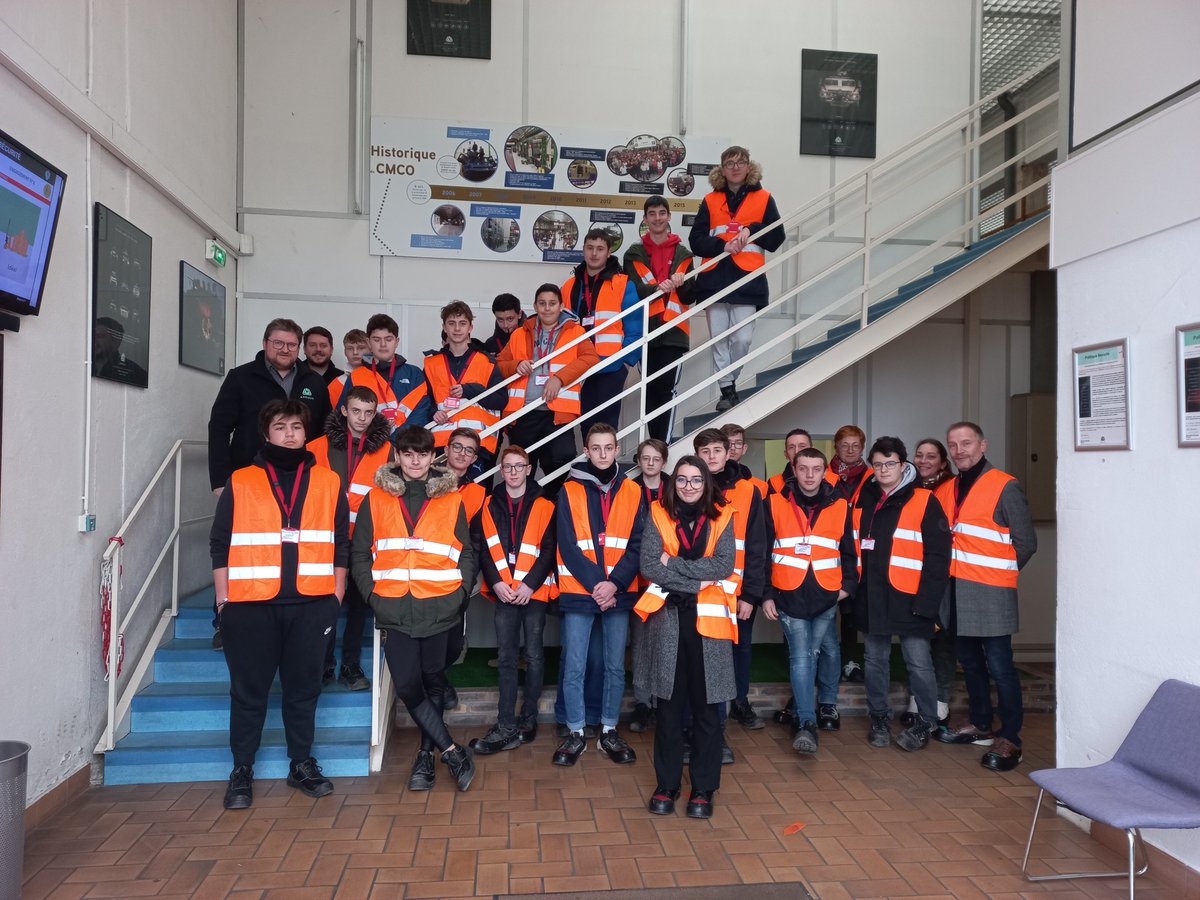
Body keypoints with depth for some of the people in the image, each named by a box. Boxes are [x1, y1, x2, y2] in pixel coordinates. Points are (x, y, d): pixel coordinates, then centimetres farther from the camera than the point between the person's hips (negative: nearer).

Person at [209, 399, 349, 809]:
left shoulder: (328, 483, 9)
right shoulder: (239, 483, 6)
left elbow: (341, 545, 10)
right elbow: (219, 545, 6)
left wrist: (336, 597, 4)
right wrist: (223, 599, 0)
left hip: (311, 605, 1)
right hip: (250, 605, -1)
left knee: (303, 688, 9)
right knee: (249, 690, 6)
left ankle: (301, 764, 23)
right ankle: (242, 770, 20)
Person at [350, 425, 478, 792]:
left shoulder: (452, 499, 6)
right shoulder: (376, 499, 7)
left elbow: (468, 554, 9)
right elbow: (359, 553, 8)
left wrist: (459, 592, -2)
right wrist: (372, 593, -2)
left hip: (439, 607, 0)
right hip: (394, 609, 0)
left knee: (432, 681, 9)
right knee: (407, 685, -6)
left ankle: (427, 754, 26)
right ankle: (453, 752, 6)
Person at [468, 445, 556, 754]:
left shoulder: (544, 507, 1)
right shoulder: (490, 506, 7)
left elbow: (548, 550, -4)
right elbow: (482, 549, 3)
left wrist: (529, 584, -14)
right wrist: (496, 583, -9)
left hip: (534, 591, -2)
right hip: (503, 592, 2)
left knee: (534, 655, 5)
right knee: (507, 657, 3)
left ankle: (528, 718, 18)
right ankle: (507, 726, 5)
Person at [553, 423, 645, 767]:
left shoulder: (632, 492, 6)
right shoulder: (569, 491, 0)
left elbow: (637, 545, 0)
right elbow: (568, 546, -6)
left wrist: (615, 583, -13)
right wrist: (596, 584, -14)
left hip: (618, 593, 2)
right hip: (578, 593, -2)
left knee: (615, 666, 9)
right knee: (574, 667, 2)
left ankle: (609, 731, 23)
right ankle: (575, 733, 18)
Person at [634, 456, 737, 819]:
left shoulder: (722, 517, 5)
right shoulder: (658, 514, 5)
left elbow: (724, 565, -8)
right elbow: (649, 565, -6)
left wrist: (673, 563, -10)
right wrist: (698, 579, -12)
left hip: (708, 619, 0)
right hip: (667, 618, 0)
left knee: (706, 706, 4)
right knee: (669, 704, 6)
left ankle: (703, 788, 17)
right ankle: (666, 784, 19)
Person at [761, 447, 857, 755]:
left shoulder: (839, 506, 4)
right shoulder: (775, 504, -2)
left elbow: (848, 551, 14)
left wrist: (848, 584, 4)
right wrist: (766, 595, 0)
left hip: (826, 597, 2)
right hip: (789, 595, -2)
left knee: (808, 656, 10)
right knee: (800, 657, -7)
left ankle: (798, 713, 27)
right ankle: (807, 723, -5)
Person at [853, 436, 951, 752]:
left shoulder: (924, 501, -5)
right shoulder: (862, 500, 10)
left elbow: (938, 554, -9)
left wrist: (926, 601, -14)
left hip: (908, 599, -4)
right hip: (871, 599, 5)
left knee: (918, 663, 0)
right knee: (875, 661, 13)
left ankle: (925, 723, 18)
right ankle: (879, 718, 28)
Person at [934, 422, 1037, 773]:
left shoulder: (1005, 487, -8)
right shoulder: (945, 490, 11)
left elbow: (1026, 543, -5)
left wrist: (999, 573, 2)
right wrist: (958, 571, 7)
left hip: (990, 594, -6)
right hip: (955, 590, 7)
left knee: (999, 665, -3)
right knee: (970, 662, 17)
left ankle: (1009, 740, 8)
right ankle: (980, 724, 31)